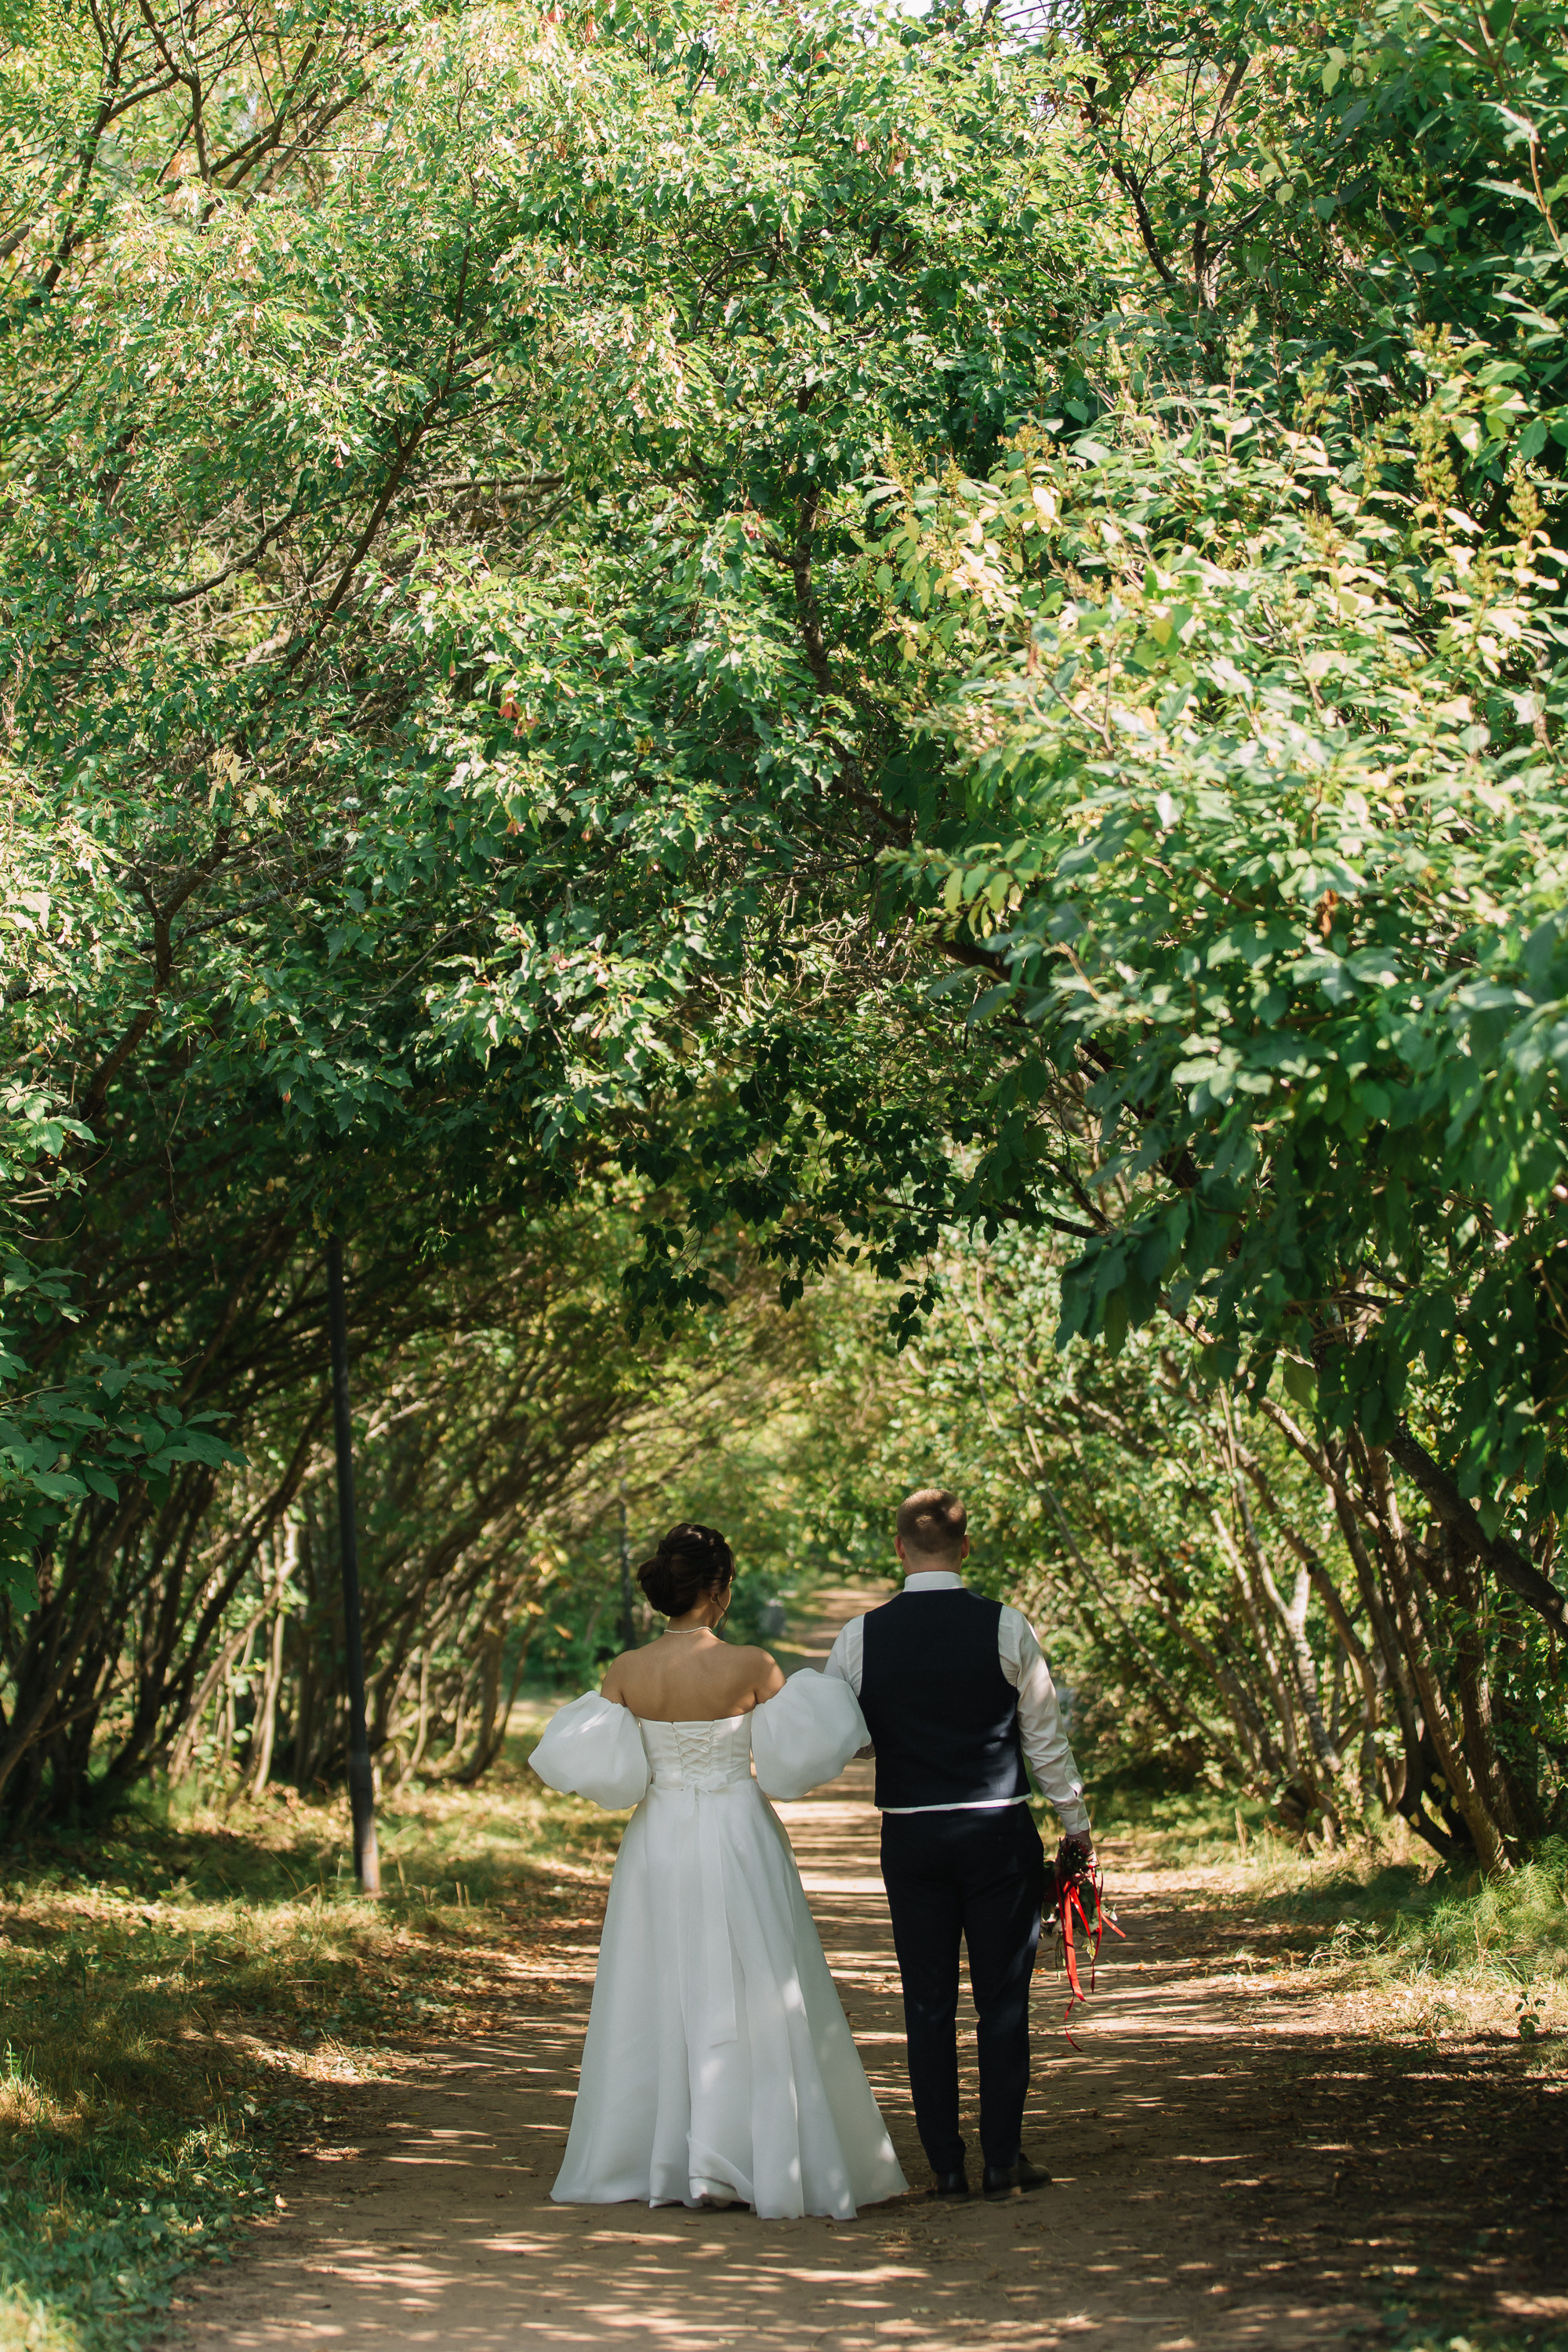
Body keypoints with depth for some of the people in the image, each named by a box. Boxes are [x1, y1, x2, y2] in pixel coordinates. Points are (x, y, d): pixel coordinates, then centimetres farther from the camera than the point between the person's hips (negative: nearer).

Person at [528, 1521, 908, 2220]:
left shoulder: (626, 1673, -6)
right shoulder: (752, 1668, -13)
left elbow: (609, 1773, -5)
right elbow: (798, 1755, -6)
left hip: (656, 1843, 3)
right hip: (737, 1842, -3)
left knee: (655, 1999, 14)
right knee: (747, 2001, 6)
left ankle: (650, 2161, 20)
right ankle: (726, 2161, 3)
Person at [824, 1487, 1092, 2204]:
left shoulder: (860, 1638, -3)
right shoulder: (1006, 1628, -6)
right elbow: (1045, 1738, 0)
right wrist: (1077, 1823, 12)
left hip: (909, 1837, 1)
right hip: (999, 1834, -1)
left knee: (927, 2006, 8)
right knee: (1002, 2000, 6)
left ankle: (946, 2166, 12)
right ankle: (1004, 2163, 9)